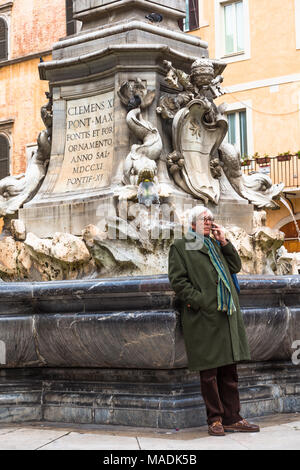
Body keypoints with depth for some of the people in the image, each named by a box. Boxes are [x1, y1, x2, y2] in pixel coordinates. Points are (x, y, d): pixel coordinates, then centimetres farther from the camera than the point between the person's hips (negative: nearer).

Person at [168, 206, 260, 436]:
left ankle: (232, 417, 12)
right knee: (209, 371, -2)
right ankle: (215, 419, 7)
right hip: (203, 316, -6)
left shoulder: (216, 244, 24)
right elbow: (178, 280, -5)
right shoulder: (180, 246, 4)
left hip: (227, 314, 6)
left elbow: (236, 267, 19)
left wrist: (224, 242, 9)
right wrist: (199, 301, -14)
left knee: (229, 369, 7)